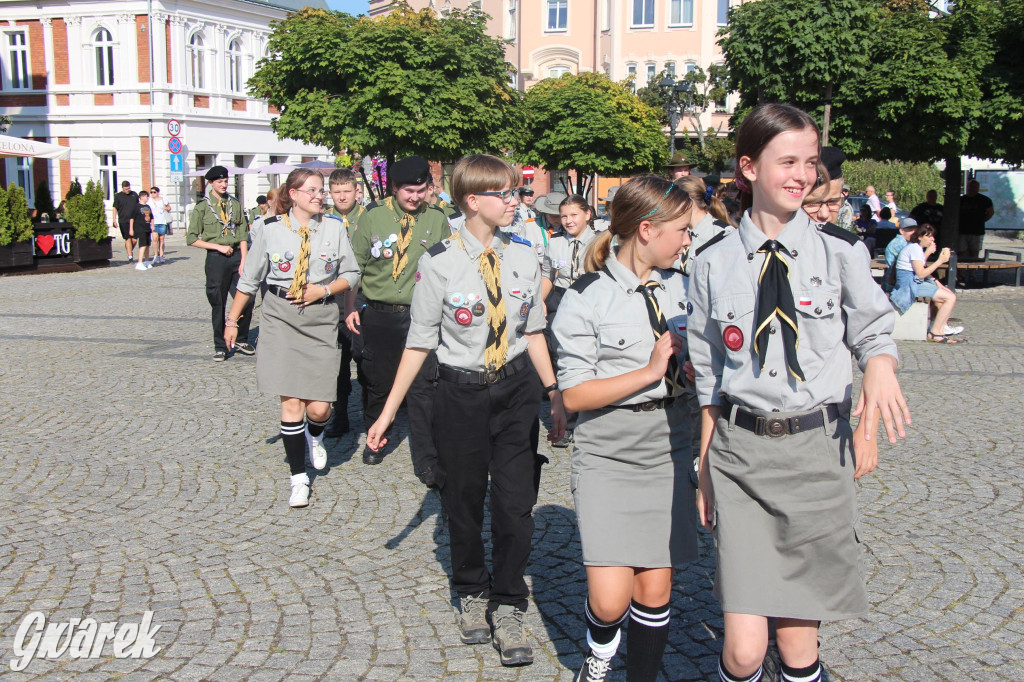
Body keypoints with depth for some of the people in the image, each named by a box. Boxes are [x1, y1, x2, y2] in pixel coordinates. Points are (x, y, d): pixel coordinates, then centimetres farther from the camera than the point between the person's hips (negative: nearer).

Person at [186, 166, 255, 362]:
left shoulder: (235, 204, 10)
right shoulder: (202, 207, 2)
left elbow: (243, 235, 7)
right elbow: (192, 239, 0)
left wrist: (243, 262, -3)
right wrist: (219, 246, -8)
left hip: (237, 255, 2)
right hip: (216, 258, -2)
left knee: (247, 300, -2)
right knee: (218, 305, 4)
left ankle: (242, 341, 18)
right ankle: (220, 346, 17)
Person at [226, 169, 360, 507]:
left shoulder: (335, 229, 3)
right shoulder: (270, 229, 0)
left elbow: (351, 274, 9)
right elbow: (249, 278, 8)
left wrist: (323, 290, -8)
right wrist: (232, 320, 11)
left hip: (321, 319, 1)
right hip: (281, 317, -1)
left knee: (319, 407, -4)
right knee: (291, 402, -2)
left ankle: (315, 437, 34)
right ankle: (299, 478, 13)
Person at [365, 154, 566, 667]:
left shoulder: (523, 256, 1)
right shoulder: (439, 262, -10)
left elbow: (532, 331, 10)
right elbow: (420, 342, -5)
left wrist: (555, 394, 9)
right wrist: (388, 411, -4)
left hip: (516, 390, 2)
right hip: (462, 393, -2)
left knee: (516, 504, 0)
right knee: (463, 502, 13)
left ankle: (508, 609, 21)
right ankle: (472, 595, 37)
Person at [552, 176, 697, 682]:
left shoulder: (678, 286, 7)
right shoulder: (586, 298, -9)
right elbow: (574, 394, -11)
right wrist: (650, 372, -16)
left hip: (667, 451, 5)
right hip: (607, 455, -4)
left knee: (655, 592, 7)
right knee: (610, 599, -7)